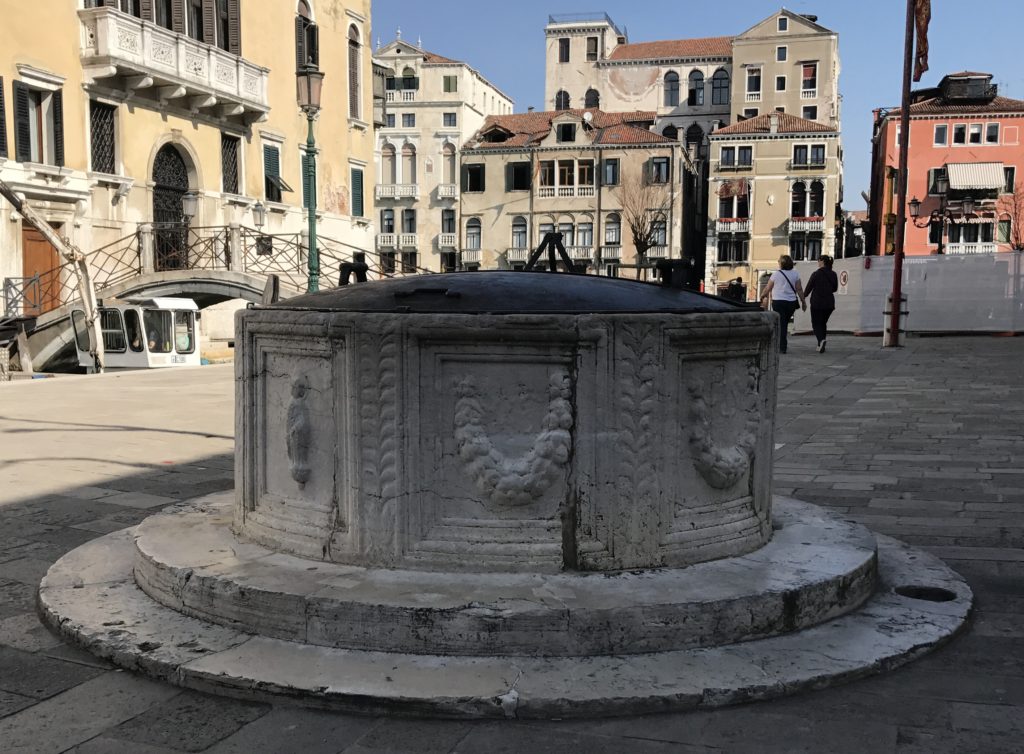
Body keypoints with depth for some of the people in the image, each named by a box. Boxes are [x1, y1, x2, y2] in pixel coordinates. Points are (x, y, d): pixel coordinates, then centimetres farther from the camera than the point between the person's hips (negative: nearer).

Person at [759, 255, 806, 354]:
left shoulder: (776, 274, -5)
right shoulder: (795, 274, 1)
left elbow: (768, 288, 2)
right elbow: (799, 289, 1)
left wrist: (763, 296, 20)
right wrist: (803, 301, 9)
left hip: (778, 302, -3)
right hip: (791, 302, 3)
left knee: (781, 324, -1)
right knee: (785, 324, 16)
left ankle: (782, 347, -7)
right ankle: (782, 345, 19)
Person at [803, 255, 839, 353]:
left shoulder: (816, 274, -12)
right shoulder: (833, 275, 2)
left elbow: (808, 288, -5)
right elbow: (835, 289, 13)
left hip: (817, 302, -5)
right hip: (829, 303, 5)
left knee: (816, 323, 4)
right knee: (823, 323, 18)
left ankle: (821, 340, -22)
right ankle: (821, 345, 16)